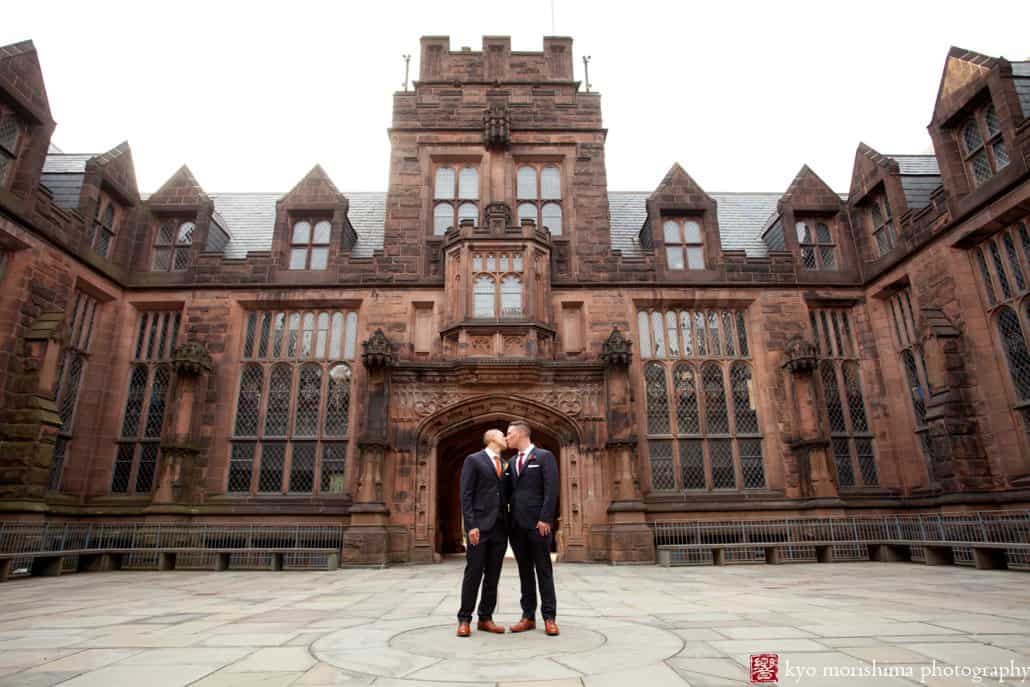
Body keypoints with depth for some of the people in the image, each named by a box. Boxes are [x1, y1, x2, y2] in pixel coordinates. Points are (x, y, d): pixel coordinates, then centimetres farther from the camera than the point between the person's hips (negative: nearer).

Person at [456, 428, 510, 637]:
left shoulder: (505, 465, 17)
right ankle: (464, 620, 10)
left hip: (500, 528, 6)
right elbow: (466, 495, -8)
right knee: (473, 574, -2)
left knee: (493, 576, 7)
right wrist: (471, 525, -15)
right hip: (480, 526, -6)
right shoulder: (473, 460, -2)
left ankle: (485, 618, 17)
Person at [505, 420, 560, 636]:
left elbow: (551, 490, -9)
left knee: (544, 571, 1)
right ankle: (528, 617, 15)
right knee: (524, 572, 9)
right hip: (516, 525, 6)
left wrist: (545, 519, -16)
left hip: (538, 524, -5)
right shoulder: (512, 462, 17)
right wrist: (507, 521, 8)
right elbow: (509, 491, 16)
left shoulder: (544, 456, -1)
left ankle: (549, 618, 8)